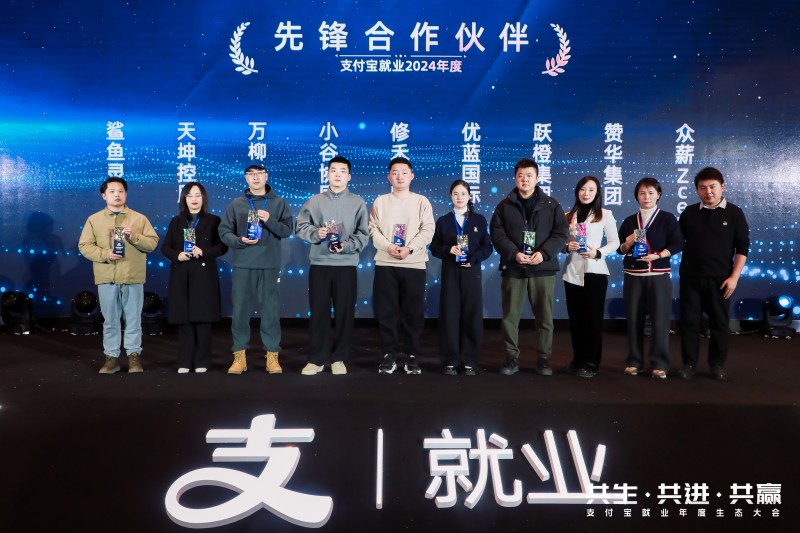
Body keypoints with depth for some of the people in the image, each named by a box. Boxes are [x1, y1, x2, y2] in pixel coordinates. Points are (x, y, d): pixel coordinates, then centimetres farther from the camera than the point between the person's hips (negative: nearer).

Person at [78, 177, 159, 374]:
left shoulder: (139, 218, 7)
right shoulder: (94, 220, 8)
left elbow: (153, 243, 2)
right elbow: (84, 246, 3)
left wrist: (134, 237, -14)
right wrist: (104, 254, -12)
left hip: (133, 277, 0)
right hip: (106, 278, 1)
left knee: (133, 319, 3)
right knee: (110, 320, 6)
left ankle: (134, 355, 11)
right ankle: (111, 357, 13)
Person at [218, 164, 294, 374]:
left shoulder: (278, 203, 6)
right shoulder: (236, 204, 8)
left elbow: (288, 229, 0)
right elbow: (224, 231, 8)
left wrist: (270, 220, -15)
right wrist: (239, 240, -10)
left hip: (269, 266, -1)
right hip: (242, 265, 1)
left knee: (271, 311, 1)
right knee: (240, 311, 4)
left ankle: (272, 356, 10)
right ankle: (239, 356, 15)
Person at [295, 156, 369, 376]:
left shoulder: (358, 202, 6)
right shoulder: (315, 201, 9)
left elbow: (363, 234, 1)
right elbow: (300, 227, 5)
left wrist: (346, 246, -15)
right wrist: (316, 233, -13)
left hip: (346, 264, 0)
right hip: (319, 263, 1)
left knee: (344, 312, 3)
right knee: (318, 312, 3)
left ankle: (339, 358, 15)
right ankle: (317, 358, 13)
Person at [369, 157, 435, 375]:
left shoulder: (421, 201, 8)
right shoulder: (380, 202, 11)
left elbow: (428, 230, -1)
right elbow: (373, 230, 4)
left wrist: (410, 248, -15)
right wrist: (388, 246, -13)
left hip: (414, 264, -1)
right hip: (385, 264, 1)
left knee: (413, 313, 1)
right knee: (386, 312, 1)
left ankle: (411, 355, 12)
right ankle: (390, 355, 10)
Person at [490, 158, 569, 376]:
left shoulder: (551, 205, 6)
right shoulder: (504, 206, 7)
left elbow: (561, 233, 1)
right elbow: (497, 234, 0)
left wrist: (544, 253, -14)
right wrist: (514, 253, -15)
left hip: (543, 268, 0)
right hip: (513, 268, 0)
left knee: (545, 317, 3)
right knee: (510, 316, 2)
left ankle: (544, 359, 15)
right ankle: (512, 359, 13)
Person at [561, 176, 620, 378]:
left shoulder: (605, 214, 2)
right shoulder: (569, 216, 12)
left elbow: (615, 242, 0)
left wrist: (598, 252, -15)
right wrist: (567, 247, -8)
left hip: (595, 271, -3)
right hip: (572, 271, 3)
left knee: (593, 317, 0)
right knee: (575, 317, 7)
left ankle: (591, 363, 5)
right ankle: (578, 359, 19)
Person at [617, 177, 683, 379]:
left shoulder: (667, 218, 4)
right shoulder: (629, 221, 13)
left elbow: (677, 244, -3)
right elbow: (620, 249, 15)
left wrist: (658, 255, -16)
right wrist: (627, 244, -6)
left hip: (658, 275, -3)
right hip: (633, 276, 3)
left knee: (659, 319, -4)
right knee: (634, 319, 4)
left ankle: (659, 364, 3)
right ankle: (634, 361, 14)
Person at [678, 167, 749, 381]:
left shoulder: (734, 213, 0)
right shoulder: (689, 213, 4)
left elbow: (742, 247, 0)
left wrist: (734, 277, -7)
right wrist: (683, 268, 1)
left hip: (719, 278, -1)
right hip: (690, 277, 1)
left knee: (719, 322, 7)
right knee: (689, 321, 3)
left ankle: (717, 364, 20)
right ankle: (689, 363, 13)